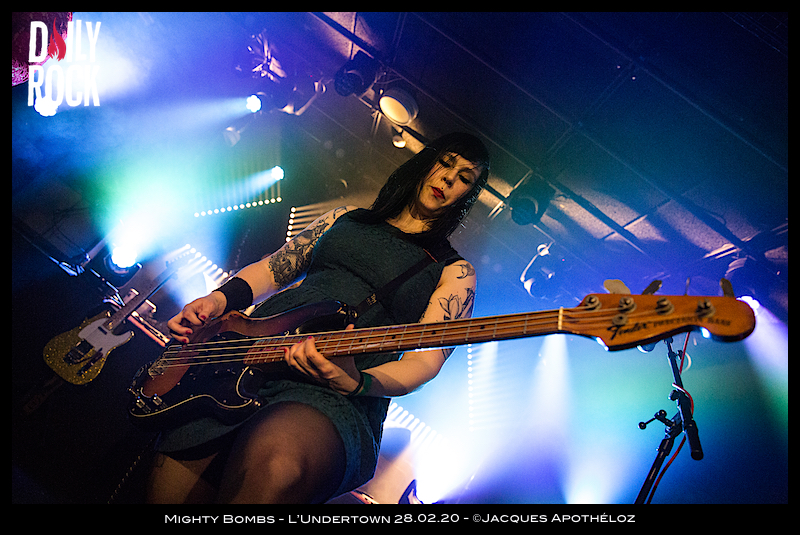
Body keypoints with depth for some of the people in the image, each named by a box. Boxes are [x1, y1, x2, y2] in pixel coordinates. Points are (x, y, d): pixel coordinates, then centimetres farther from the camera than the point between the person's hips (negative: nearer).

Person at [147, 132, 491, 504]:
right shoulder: (348, 218, 22)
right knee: (169, 490, -11)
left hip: (335, 396, -4)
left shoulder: (454, 272, 9)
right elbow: (273, 268, 22)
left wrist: (357, 384, -24)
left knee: (277, 462, -37)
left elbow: (425, 362, -4)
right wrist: (219, 299, 2)